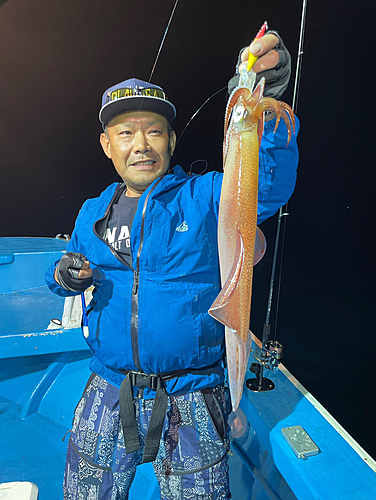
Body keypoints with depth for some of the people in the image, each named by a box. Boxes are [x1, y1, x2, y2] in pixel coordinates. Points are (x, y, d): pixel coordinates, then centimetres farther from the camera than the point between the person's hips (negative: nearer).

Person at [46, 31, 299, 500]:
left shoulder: (205, 198, -7)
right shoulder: (92, 213, 5)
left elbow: (270, 185, -23)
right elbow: (65, 274, 17)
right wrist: (64, 275, -6)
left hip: (190, 400, -3)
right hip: (107, 393, 4)